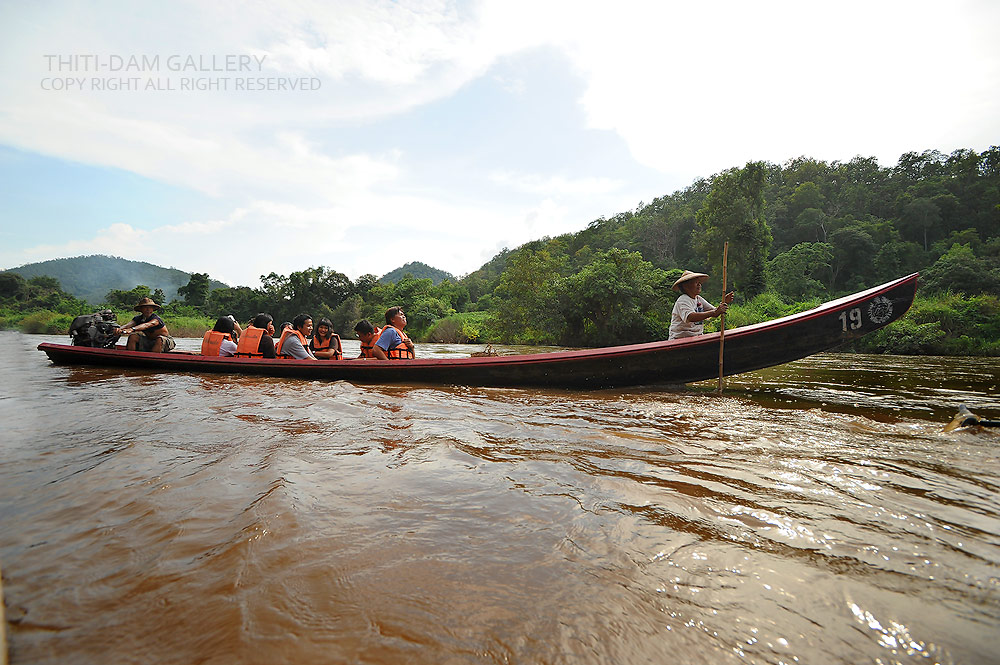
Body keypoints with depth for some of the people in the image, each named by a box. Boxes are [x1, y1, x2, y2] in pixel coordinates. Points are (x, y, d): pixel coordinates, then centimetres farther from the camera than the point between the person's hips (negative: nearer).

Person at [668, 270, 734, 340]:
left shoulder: (699, 299, 13)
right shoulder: (682, 301, -13)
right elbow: (690, 317, -31)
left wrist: (724, 303, -8)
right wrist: (714, 313, -36)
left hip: (697, 337, 8)